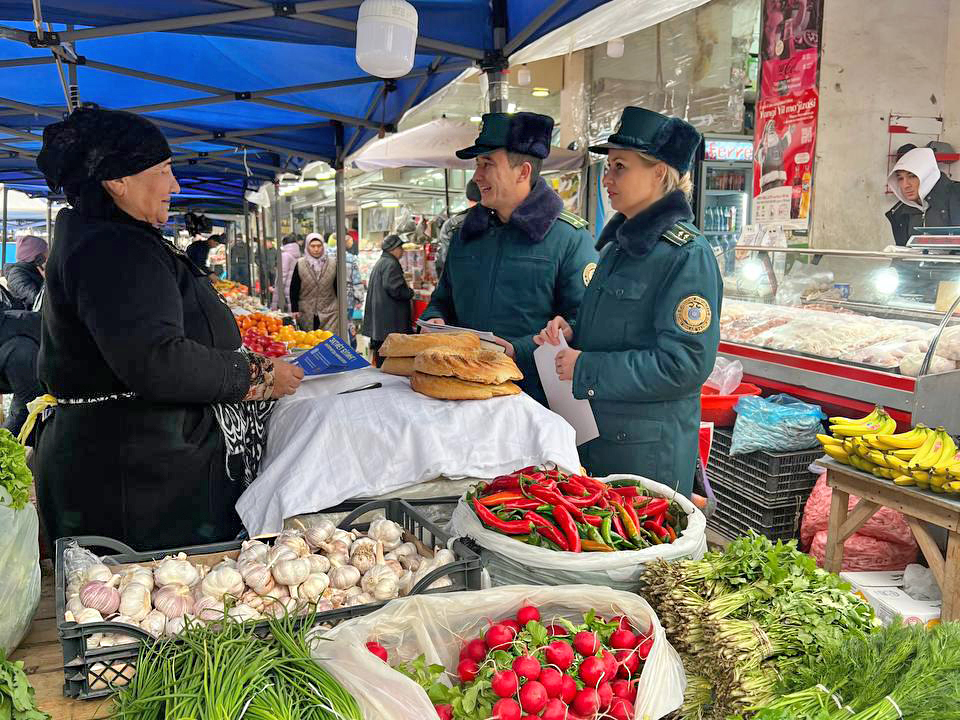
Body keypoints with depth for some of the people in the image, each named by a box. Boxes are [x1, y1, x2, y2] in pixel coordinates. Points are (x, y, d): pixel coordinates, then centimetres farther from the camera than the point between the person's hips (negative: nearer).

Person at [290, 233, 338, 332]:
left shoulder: (333, 263, 2)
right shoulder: (300, 265, 1)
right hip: (306, 315, 1)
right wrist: (295, 310, 0)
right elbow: (294, 289, 6)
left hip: (329, 314, 0)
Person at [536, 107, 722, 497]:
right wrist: (570, 334, 0)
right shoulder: (617, 244, 11)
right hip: (593, 435, 8)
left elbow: (684, 364, -23)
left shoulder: (686, 254, -16)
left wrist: (586, 368, -19)